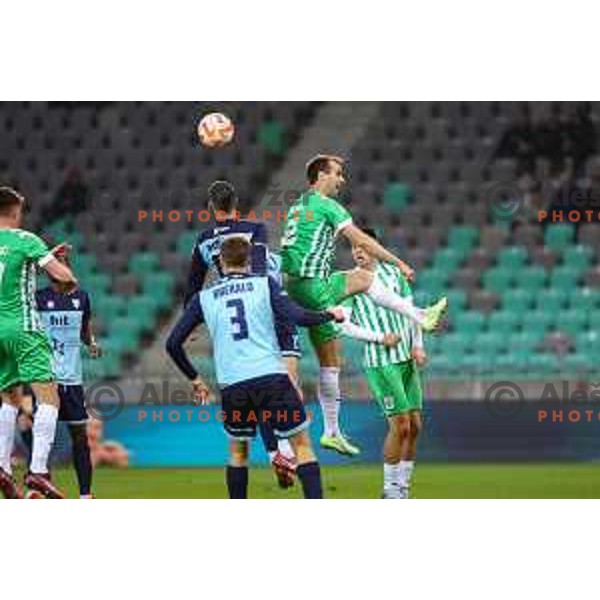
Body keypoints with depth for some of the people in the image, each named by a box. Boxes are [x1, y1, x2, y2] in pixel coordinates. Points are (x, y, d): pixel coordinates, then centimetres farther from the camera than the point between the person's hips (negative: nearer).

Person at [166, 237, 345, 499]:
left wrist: (195, 379, 24)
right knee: (301, 444, 4)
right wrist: (329, 315, 13)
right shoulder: (265, 285, 7)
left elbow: (173, 344, 11)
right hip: (272, 377, -2)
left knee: (238, 450, 22)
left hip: (232, 385, 2)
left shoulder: (203, 299, 13)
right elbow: (298, 317, -6)